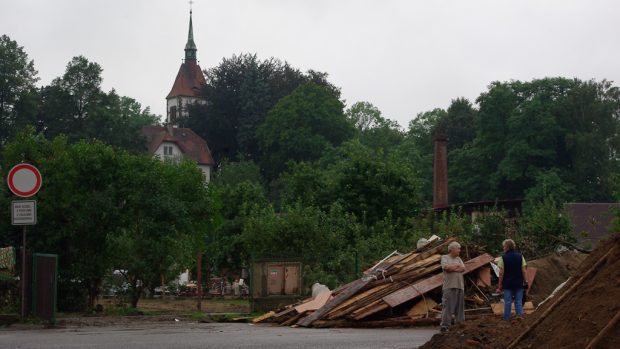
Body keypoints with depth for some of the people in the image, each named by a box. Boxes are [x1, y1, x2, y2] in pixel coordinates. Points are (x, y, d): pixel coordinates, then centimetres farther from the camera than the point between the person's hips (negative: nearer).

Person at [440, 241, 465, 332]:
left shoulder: (458, 259, 19)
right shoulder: (444, 257, 3)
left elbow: (463, 269, 3)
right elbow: (446, 267, -14)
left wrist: (452, 268, -8)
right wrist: (457, 265, -1)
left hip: (459, 286, 6)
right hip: (449, 286, -6)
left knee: (460, 306, 7)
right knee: (447, 306, -9)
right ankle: (445, 325, -8)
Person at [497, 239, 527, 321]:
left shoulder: (503, 258, -7)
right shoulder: (520, 256, 0)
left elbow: (501, 273, -7)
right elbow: (523, 271, -1)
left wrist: (500, 285, -1)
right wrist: (525, 282, 8)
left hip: (507, 284, -2)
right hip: (519, 283, 2)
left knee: (507, 302, 4)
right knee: (519, 302, 7)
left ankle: (506, 320, 8)